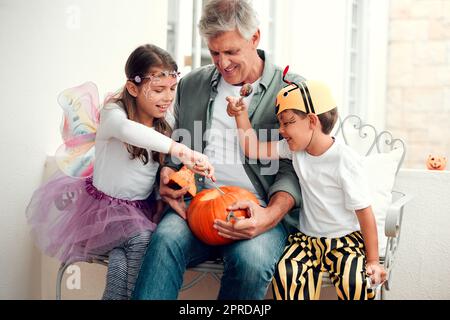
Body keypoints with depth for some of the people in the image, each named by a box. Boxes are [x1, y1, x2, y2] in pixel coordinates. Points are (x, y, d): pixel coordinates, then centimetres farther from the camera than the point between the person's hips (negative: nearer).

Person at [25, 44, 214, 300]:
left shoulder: (164, 126, 3)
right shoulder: (113, 113, -15)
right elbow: (126, 129, -41)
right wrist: (179, 149, -53)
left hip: (141, 210, 5)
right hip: (102, 205, -5)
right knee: (140, 239, -30)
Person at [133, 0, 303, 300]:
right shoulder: (191, 85, 17)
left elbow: (292, 170, -1)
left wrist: (271, 215, -20)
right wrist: (168, 173, 1)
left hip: (259, 210, -2)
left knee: (251, 259, -34)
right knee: (166, 238, -31)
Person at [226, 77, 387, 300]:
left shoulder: (344, 160, -17)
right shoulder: (295, 149, 0)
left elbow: (364, 212, -13)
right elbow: (253, 150, 6)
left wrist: (373, 261, -10)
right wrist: (241, 114, -4)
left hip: (346, 239, -4)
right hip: (308, 237, 4)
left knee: (354, 283, -30)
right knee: (285, 274, -24)